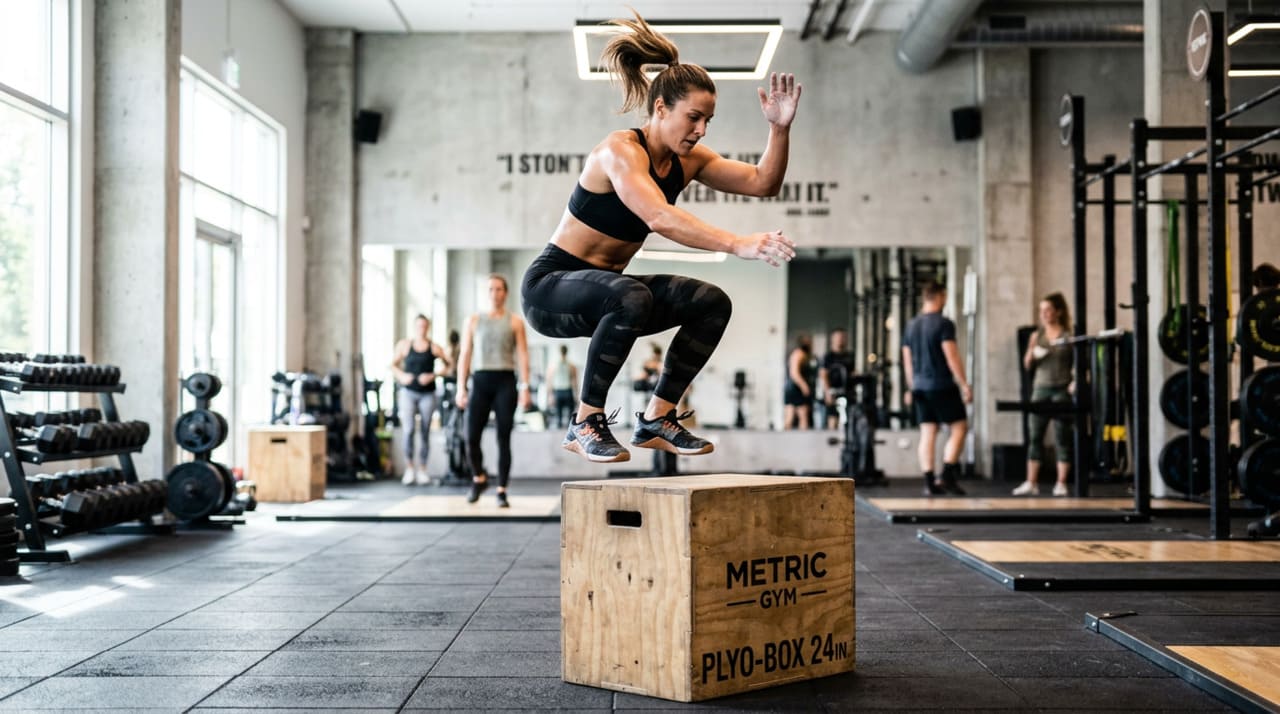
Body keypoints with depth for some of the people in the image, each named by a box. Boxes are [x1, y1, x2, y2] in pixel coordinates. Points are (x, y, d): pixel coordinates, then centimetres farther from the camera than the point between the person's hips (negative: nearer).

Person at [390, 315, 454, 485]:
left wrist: (433, 375, -9)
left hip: (427, 393, 0)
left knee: (426, 432, 4)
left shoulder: (434, 348, 1)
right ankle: (409, 468, -1)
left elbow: (449, 364, 2)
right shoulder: (404, 345, 4)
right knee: (408, 430, -12)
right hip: (408, 392, 0)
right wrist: (401, 376, -7)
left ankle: (422, 470, 14)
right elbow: (393, 365, 11)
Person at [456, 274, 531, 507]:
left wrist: (525, 387, -8)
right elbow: (465, 355, 8)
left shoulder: (515, 322, 8)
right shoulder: (474, 321, 11)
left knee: (504, 439, -1)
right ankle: (479, 478, 19)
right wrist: (461, 388, 0)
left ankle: (502, 491, 5)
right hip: (480, 381, 1)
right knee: (471, 437, -7)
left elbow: (522, 356, 2)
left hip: (505, 381, -1)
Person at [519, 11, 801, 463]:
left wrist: (780, 128, -16)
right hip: (550, 286, -8)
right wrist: (738, 245, -51)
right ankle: (586, 423, -21)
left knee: (712, 303, -8)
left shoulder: (688, 160, 0)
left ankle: (657, 418, 3)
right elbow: (661, 218, -41)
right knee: (631, 299, -38)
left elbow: (763, 183, 0)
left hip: (606, 286, 8)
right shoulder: (619, 151, -24)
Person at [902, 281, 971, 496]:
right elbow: (952, 357, -15)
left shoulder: (911, 325, 12)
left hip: (920, 387, 7)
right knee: (958, 427, 1)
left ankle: (929, 483, 4)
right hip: (942, 385, -7)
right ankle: (946, 476, -9)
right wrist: (964, 385, -12)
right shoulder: (943, 324, -10)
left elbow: (907, 360, 15)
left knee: (927, 433, 7)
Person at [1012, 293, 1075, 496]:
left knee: (1061, 439, -1)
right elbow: (1027, 365, 12)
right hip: (1041, 389, 4)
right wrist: (1032, 354, -8)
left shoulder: (1069, 336, -1)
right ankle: (1031, 483, 5)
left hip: (1062, 390, -4)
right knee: (1035, 436, 2)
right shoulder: (1037, 336, 11)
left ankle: (1061, 484, 4)